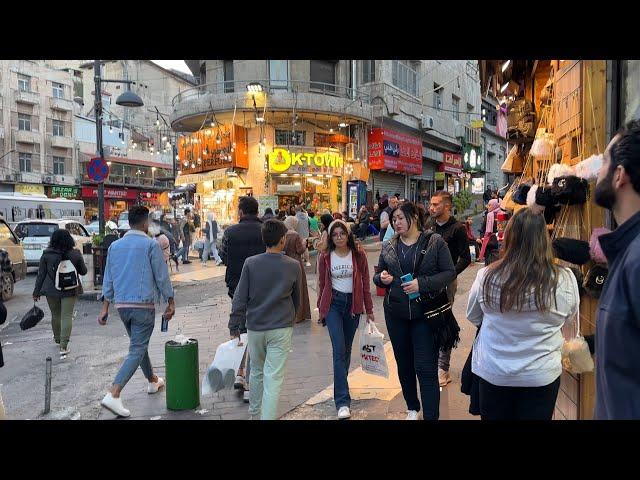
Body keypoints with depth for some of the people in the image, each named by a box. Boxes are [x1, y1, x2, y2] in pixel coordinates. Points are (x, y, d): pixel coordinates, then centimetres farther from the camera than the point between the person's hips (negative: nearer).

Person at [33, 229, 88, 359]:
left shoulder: (46, 254, -5)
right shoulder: (75, 254, -6)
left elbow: (41, 274, -1)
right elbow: (83, 271, 4)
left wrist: (36, 292, 6)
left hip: (51, 290, 2)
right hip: (70, 290, -1)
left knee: (55, 315, 19)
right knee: (67, 316, -1)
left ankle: (57, 339, 41)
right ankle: (63, 347, -8)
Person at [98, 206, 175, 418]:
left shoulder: (115, 245, 8)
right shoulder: (151, 245, -9)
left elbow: (108, 279, 11)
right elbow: (162, 277, -8)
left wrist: (105, 307, 16)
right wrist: (170, 302, 2)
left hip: (122, 306, 7)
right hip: (143, 306, -6)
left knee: (138, 344, 22)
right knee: (136, 350, -3)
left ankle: (152, 381, 39)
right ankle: (113, 395, -14)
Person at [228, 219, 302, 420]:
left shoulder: (250, 263, -6)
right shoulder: (294, 266, -5)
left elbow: (240, 298, -5)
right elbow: (297, 299, 7)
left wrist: (234, 326, 2)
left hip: (254, 327, 2)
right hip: (281, 328, -2)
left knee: (256, 371, 21)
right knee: (274, 377, 2)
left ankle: (254, 412, 39)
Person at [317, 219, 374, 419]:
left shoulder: (358, 255, -2)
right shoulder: (325, 257, -2)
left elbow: (365, 283, 2)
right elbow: (322, 284, 7)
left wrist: (369, 310, 4)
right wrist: (320, 308, 11)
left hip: (353, 304, 2)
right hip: (333, 304, -1)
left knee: (346, 349, 11)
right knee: (339, 350, -10)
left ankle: (340, 385, 34)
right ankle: (342, 401, -9)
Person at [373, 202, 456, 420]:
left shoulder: (435, 242, -6)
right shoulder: (388, 247, 5)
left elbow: (450, 272, -8)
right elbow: (378, 275, 14)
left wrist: (422, 284, -21)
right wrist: (381, 278, -10)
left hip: (425, 312, -4)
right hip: (395, 313, 4)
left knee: (426, 368, -4)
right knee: (403, 364, 16)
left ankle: (431, 415, 7)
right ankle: (412, 408, 36)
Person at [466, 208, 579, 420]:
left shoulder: (486, 276, -17)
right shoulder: (565, 280, -18)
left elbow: (473, 317, 1)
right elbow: (568, 317, 3)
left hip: (493, 372, 1)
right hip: (542, 374, 0)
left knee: (495, 413, 21)